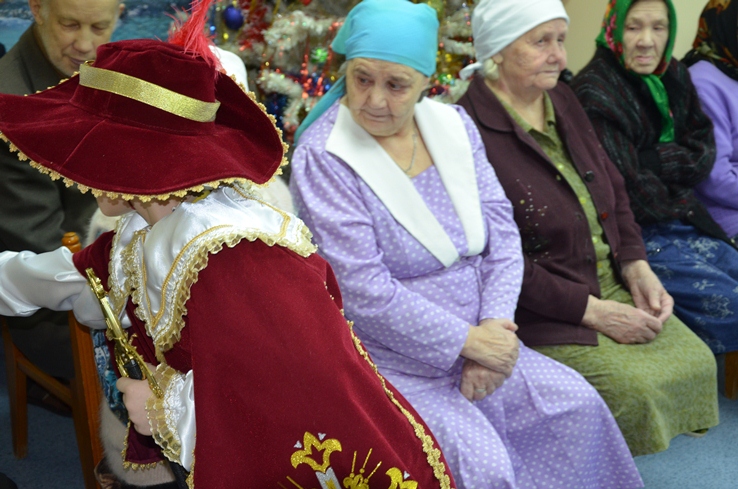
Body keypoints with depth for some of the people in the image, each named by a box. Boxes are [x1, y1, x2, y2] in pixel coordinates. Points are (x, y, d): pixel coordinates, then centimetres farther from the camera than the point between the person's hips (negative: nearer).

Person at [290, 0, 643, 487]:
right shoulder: (322, 157, -16)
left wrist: (494, 327, -11)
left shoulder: (453, 124, 3)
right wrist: (466, 341, -17)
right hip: (387, 362, -6)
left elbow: (502, 232, 3)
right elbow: (365, 291, -21)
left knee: (578, 403, 1)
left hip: (474, 338, 6)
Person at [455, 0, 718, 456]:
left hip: (613, 285, 8)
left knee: (697, 362, -2)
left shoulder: (563, 100, 9)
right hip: (541, 311, -8)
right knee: (635, 388, -21)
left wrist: (637, 268, 0)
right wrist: (592, 311, -18)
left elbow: (614, 189, 16)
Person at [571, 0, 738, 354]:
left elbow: (703, 156, 6)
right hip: (640, 237, -8)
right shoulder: (593, 94, -15)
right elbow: (629, 187, -17)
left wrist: (652, 159, -10)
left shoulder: (675, 77, 10)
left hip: (686, 224, 8)